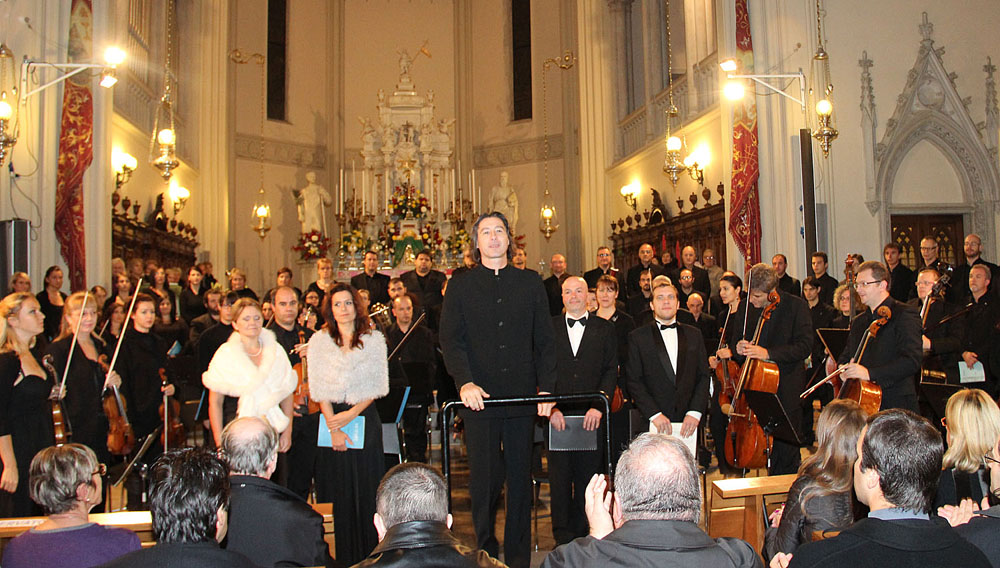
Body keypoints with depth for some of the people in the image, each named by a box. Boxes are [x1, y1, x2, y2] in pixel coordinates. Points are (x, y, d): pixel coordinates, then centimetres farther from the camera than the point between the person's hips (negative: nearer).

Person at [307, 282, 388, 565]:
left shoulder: (374, 339, 5)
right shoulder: (319, 340, 6)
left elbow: (378, 385, 1)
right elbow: (318, 388, 0)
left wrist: (351, 414, -10)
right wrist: (333, 427, -9)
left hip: (365, 418, 0)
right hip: (331, 419, 1)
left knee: (366, 487, -1)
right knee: (336, 491, 2)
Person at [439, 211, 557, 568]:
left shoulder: (530, 284, 11)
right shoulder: (460, 286, 7)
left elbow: (545, 341, 9)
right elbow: (451, 340, -1)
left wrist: (546, 387, -2)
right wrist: (465, 382, -17)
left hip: (522, 396, 2)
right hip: (479, 398, -1)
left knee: (520, 476, 7)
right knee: (484, 477, 1)